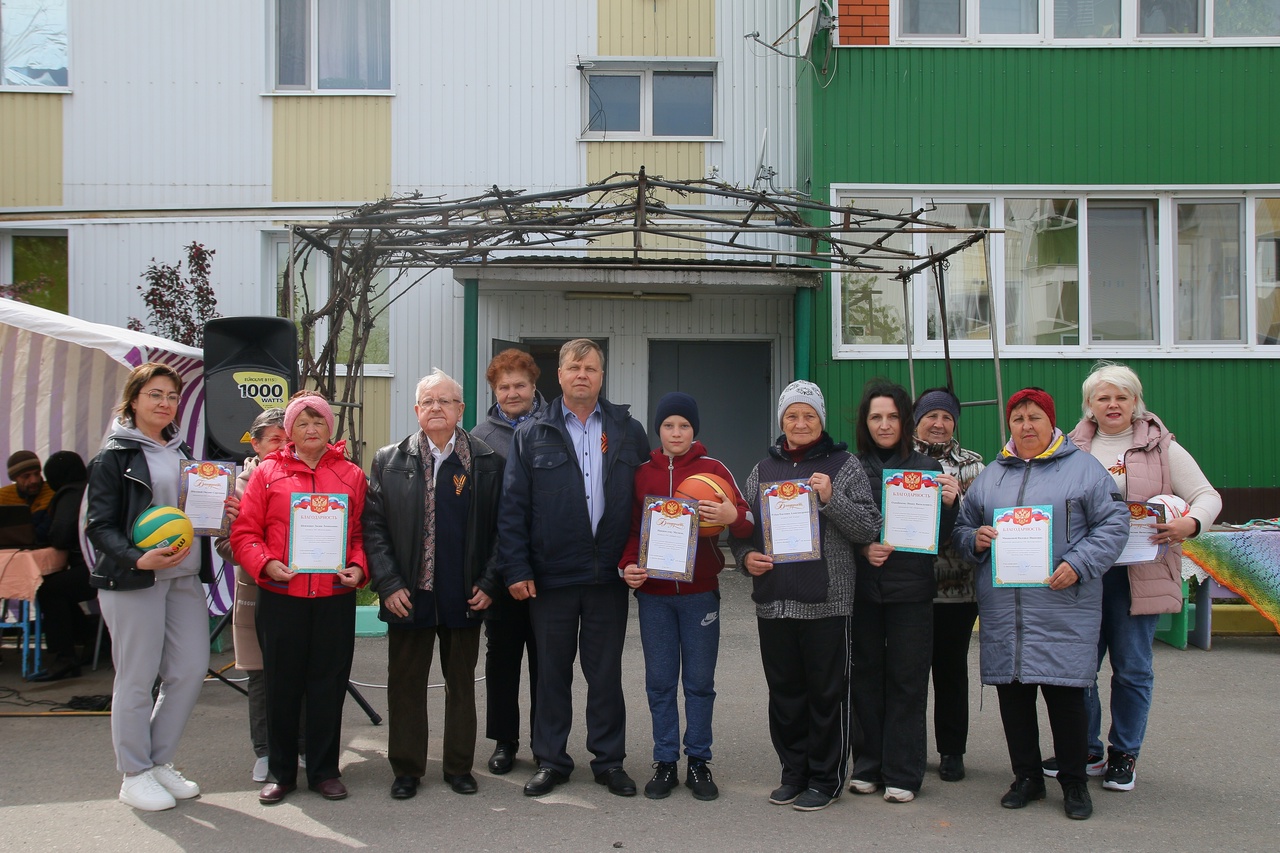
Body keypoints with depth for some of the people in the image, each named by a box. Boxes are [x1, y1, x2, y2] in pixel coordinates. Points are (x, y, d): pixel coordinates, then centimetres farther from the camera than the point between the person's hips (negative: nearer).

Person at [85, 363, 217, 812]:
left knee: (191, 668, 6)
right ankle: (134, 775, 13)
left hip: (185, 576, 7)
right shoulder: (114, 455, -4)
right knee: (137, 678, -1)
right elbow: (99, 525, -10)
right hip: (132, 580, -6)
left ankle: (160, 762, 22)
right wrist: (138, 558, -26)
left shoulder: (182, 452, 17)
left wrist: (222, 514, 3)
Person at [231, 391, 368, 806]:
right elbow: (244, 532, 3)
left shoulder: (351, 476, 8)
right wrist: (266, 564, -13)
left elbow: (362, 534, 10)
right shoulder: (268, 473, 5)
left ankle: (324, 770, 19)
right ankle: (281, 772, 21)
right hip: (280, 597, 0)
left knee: (329, 686, 6)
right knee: (282, 686, 7)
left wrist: (357, 567, -6)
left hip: (335, 598, 1)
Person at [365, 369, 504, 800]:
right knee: (406, 683, 9)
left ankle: (459, 766, 25)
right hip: (408, 595, 0)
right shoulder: (389, 461, 3)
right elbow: (373, 527, 0)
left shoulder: (487, 462, 2)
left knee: (461, 683, 11)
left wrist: (489, 583, -5)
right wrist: (388, 584, -8)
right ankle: (406, 768, 23)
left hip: (465, 598, 0)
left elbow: (500, 528, 2)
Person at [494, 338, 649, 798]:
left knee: (606, 672, 9)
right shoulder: (532, 434, 3)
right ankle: (551, 760, 22)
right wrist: (516, 569, -7)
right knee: (552, 671, 10)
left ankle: (609, 760, 22)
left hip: (609, 574, 1)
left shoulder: (627, 431, 6)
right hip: (550, 575, 0)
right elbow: (512, 507, 0)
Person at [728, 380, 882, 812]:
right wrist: (745, 556, -1)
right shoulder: (764, 468, 12)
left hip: (827, 601, -4)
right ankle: (794, 772, 25)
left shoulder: (844, 465, 2)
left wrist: (831, 498, -17)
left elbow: (868, 528, -4)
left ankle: (825, 778, 16)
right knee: (784, 691, 11)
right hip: (774, 601, 4)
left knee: (827, 692, 3)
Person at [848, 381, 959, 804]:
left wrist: (949, 504, -14)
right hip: (862, 588, 1)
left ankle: (902, 773, 14)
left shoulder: (926, 467, 3)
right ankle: (869, 765, 21)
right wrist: (862, 549, -13)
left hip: (911, 589, -1)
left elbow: (940, 537, 3)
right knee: (866, 676, 8)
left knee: (906, 680, 4)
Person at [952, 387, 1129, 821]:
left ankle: (1074, 782, 17)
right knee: (1012, 694, 8)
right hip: (1002, 611, 4)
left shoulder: (1083, 467, 4)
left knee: (1066, 695, -1)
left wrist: (1078, 565, -13)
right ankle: (1027, 777, 23)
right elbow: (961, 528, 20)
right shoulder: (991, 475, 16)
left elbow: (1113, 524, -2)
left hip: (1063, 610, -4)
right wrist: (974, 539, -3)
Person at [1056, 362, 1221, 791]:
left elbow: (1208, 496, 2)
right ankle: (1086, 751, 21)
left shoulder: (1161, 447, 4)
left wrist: (1190, 523, -19)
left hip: (1139, 574, -2)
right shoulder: (1072, 449, 9)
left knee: (1132, 668, 5)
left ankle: (1124, 755, 20)